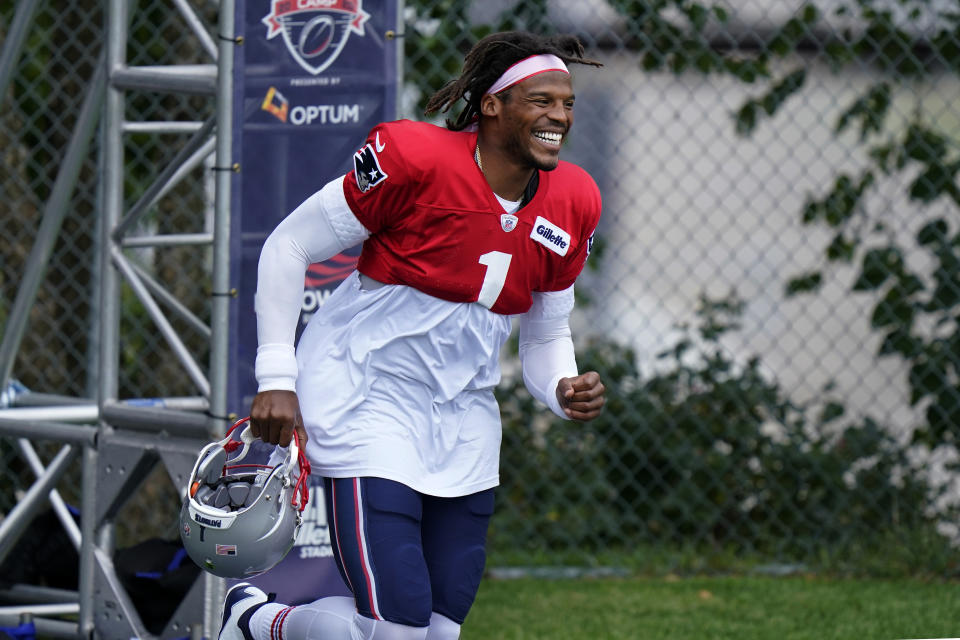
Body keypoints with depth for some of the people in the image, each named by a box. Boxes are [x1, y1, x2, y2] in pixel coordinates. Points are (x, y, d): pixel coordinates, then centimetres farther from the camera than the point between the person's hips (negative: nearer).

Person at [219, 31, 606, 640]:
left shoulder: (574, 203, 2)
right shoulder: (412, 156, -16)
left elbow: (547, 334, 16)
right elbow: (288, 246, -8)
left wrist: (565, 391, -7)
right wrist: (277, 379, -13)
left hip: (463, 418, 7)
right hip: (366, 398, -7)